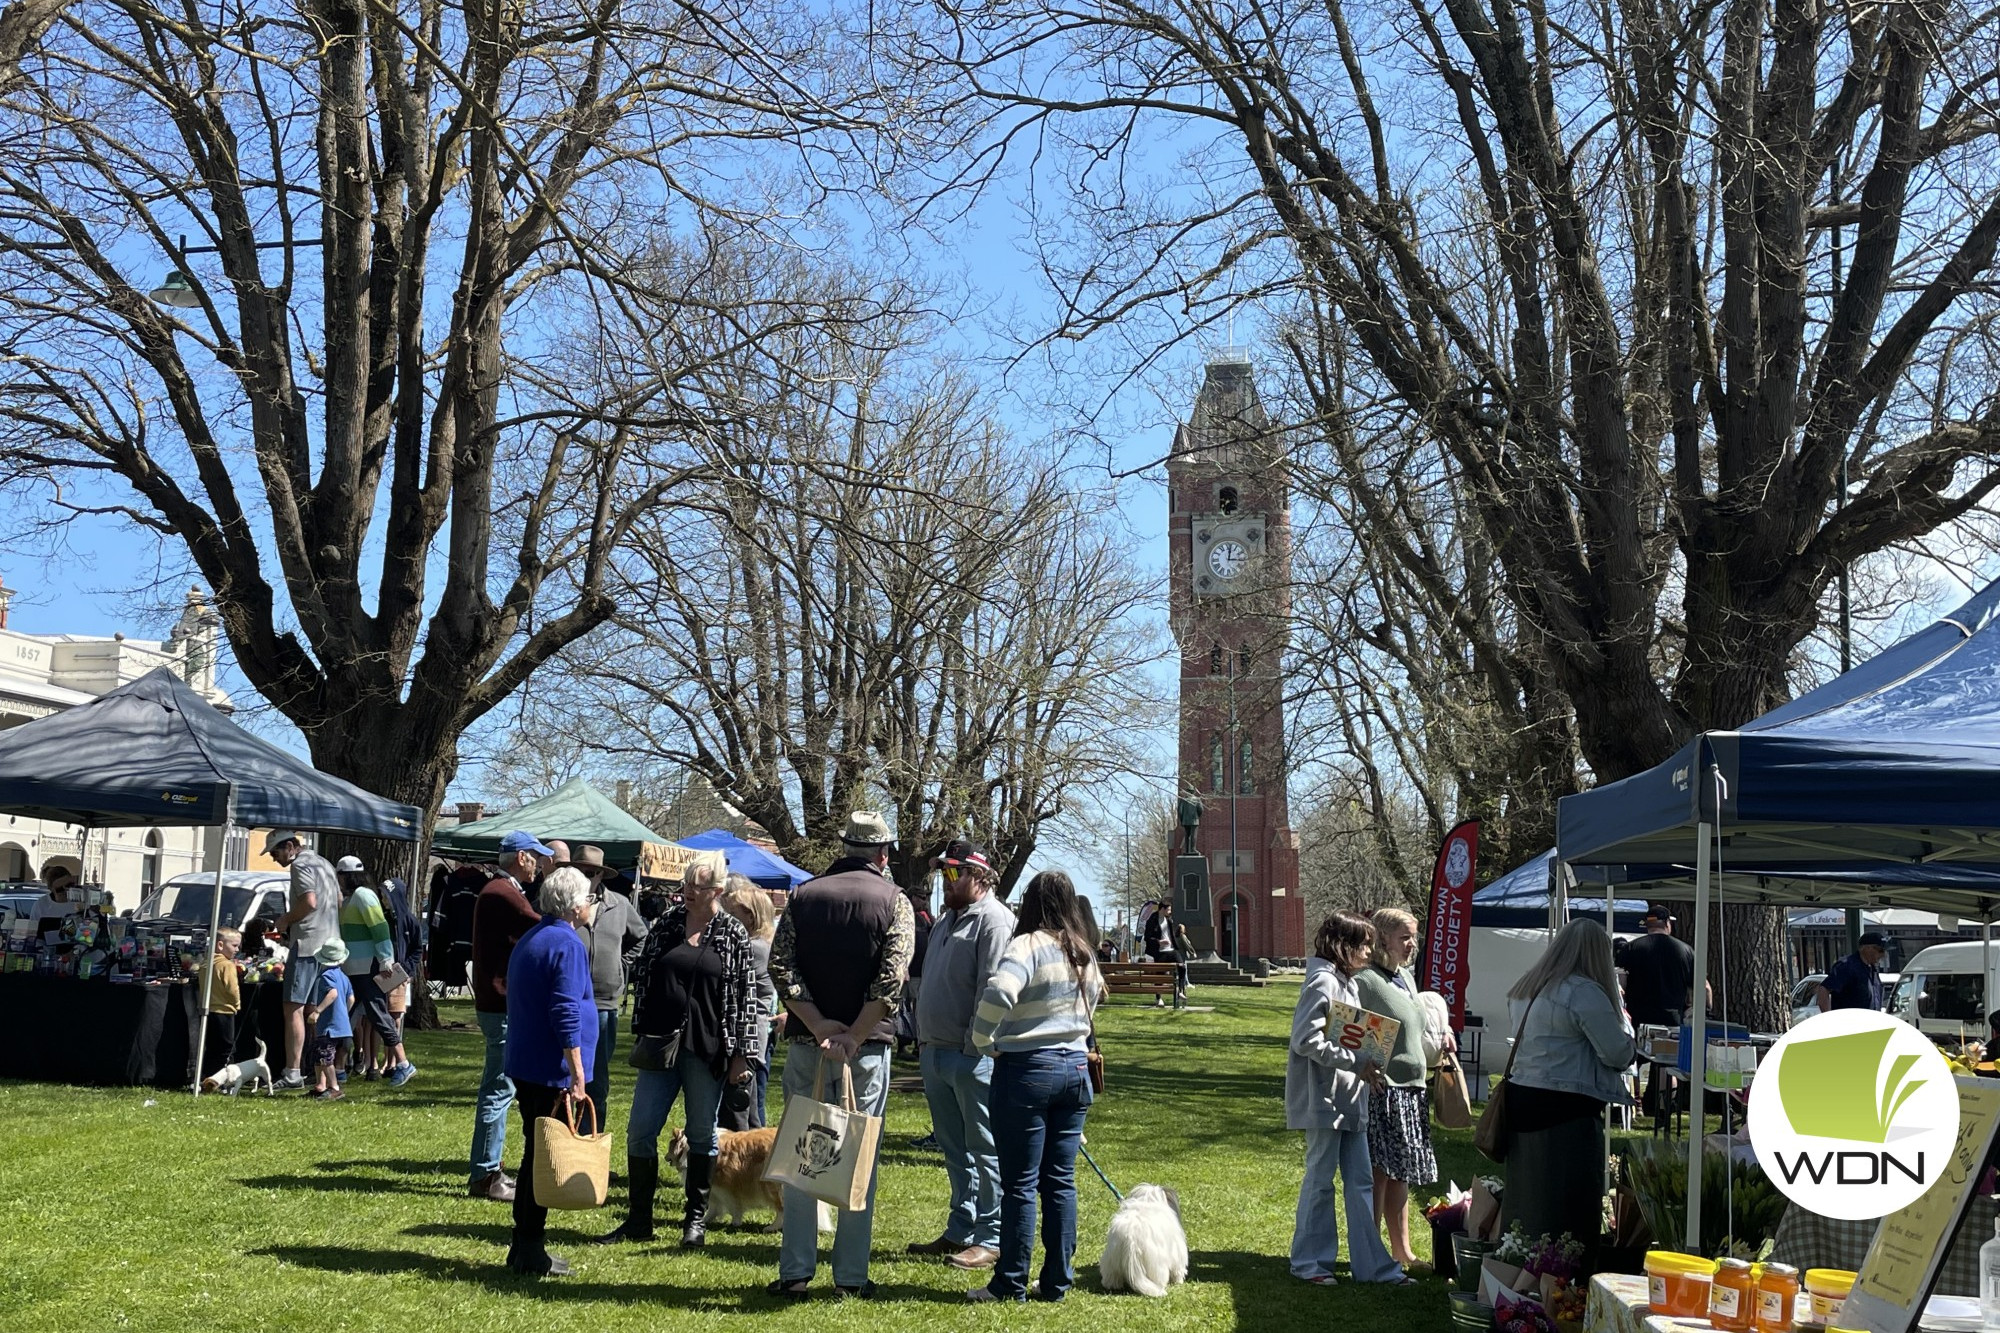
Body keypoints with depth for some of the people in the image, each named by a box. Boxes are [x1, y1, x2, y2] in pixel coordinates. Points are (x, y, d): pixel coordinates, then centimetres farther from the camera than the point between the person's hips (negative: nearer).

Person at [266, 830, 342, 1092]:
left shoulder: (300, 865, -8)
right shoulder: (323, 862, 20)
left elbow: (309, 902, -21)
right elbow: (339, 901, 25)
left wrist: (285, 919, -6)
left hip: (307, 944, -10)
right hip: (329, 944, 10)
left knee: (293, 1009, -10)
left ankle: (292, 1074, -14)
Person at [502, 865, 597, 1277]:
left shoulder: (529, 938, 13)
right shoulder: (567, 944, -16)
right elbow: (567, 1014, -21)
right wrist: (577, 1076, -19)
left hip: (523, 1065, 9)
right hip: (552, 1070, -9)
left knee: (534, 1153, 15)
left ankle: (524, 1244, 22)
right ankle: (530, 1254, 4)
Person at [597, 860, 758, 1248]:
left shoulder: (734, 935, -3)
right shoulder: (664, 925, 5)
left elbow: (746, 995, -3)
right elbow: (642, 977, 10)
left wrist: (740, 1054, -6)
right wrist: (639, 1033, 5)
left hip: (708, 1049, -3)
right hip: (659, 1043, 3)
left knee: (702, 1134, 8)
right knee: (640, 1132, 3)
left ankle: (697, 1219, 21)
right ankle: (639, 1219, 15)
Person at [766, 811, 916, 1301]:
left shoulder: (803, 894, 6)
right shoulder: (894, 902, -1)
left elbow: (780, 966, -4)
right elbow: (892, 979, -14)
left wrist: (819, 1026, -9)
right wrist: (854, 1037, -14)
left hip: (806, 1041, 2)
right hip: (868, 1047, -2)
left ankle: (795, 1273, 10)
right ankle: (851, 1275, 8)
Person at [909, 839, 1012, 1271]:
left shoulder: (994, 920, -12)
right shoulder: (947, 919, 18)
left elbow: (993, 990, -19)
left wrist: (975, 1045, -20)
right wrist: (923, 1038, 19)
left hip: (972, 1057, -9)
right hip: (935, 1053, 9)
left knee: (984, 1150, -1)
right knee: (954, 1150, 16)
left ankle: (991, 1238, 6)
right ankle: (959, 1231, 25)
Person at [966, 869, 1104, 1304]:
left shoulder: (1028, 946, -13)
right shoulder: (1084, 955, 12)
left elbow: (997, 995, -27)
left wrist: (984, 1043, -13)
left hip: (1027, 1069, -7)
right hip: (1075, 1068, 7)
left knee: (1020, 1183, 1)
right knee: (1061, 1181, 11)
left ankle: (1010, 1284, 10)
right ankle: (1057, 1282, 17)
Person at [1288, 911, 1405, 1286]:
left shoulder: (1349, 983, 15)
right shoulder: (1322, 983, -15)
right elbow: (1307, 1041, -21)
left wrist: (1366, 1066, 6)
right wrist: (1356, 1063, -21)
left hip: (1350, 1099, 9)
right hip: (1324, 1099, -9)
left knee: (1361, 1180, 10)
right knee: (1320, 1180, 1)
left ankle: (1372, 1264, 16)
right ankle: (1309, 1261, 13)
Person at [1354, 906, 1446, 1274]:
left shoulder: (1406, 977, 16)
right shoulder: (1365, 980, -13)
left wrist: (1440, 1037, 12)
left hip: (1411, 1088, 9)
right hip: (1382, 1089, -9)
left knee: (1400, 1174, 14)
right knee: (1379, 1172, -4)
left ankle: (1402, 1250, 22)